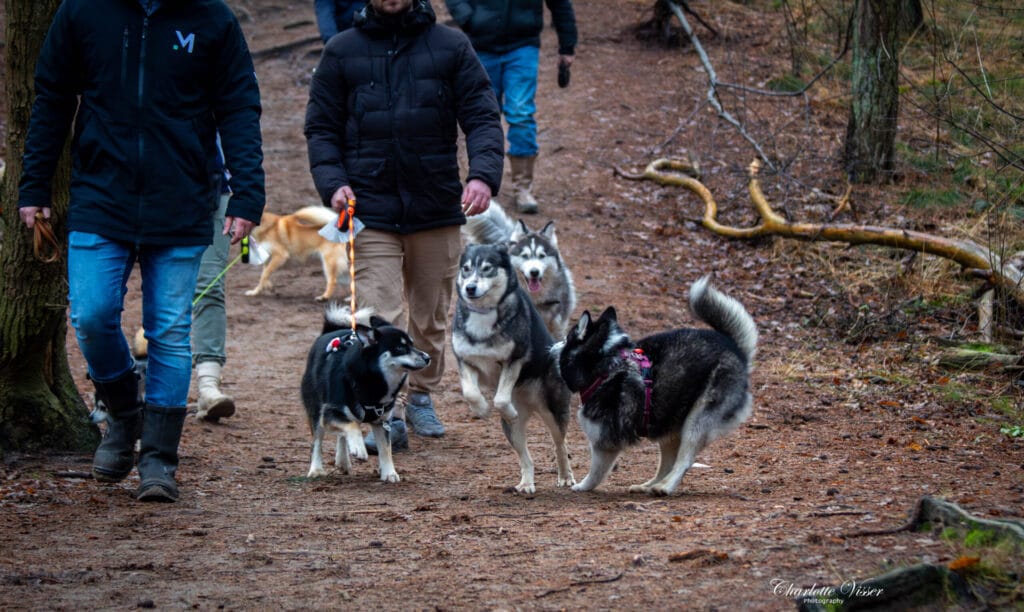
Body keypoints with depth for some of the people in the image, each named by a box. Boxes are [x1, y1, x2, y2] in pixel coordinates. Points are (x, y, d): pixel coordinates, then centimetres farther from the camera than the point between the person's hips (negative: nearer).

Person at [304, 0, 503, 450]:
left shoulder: (451, 47, 4)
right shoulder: (341, 53, 4)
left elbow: (483, 117, 1)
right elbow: (321, 127, 7)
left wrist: (483, 175, -16)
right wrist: (332, 183, -10)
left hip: (437, 209, 1)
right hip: (370, 209, -1)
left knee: (431, 316, 14)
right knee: (379, 319, -11)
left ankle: (421, 396, 31)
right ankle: (387, 415, -10)